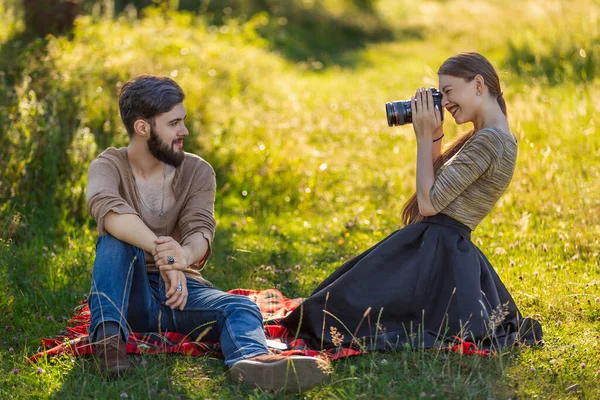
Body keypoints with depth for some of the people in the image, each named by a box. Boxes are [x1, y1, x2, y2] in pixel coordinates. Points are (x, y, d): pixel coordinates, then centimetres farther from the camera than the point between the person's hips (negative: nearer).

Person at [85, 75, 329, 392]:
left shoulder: (197, 172, 3)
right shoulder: (108, 166, -4)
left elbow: (200, 230, -16)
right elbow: (106, 208, -29)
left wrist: (184, 255, -42)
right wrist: (162, 251, -46)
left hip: (181, 290, 1)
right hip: (128, 295, -1)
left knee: (240, 307, -28)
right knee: (116, 238, -28)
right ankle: (108, 335, -44)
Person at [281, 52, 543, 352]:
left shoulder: (489, 140, -17)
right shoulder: (483, 137, 14)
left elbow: (429, 202, -17)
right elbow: (438, 183, 20)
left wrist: (425, 138, -10)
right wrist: (433, 135, 10)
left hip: (434, 251, -10)